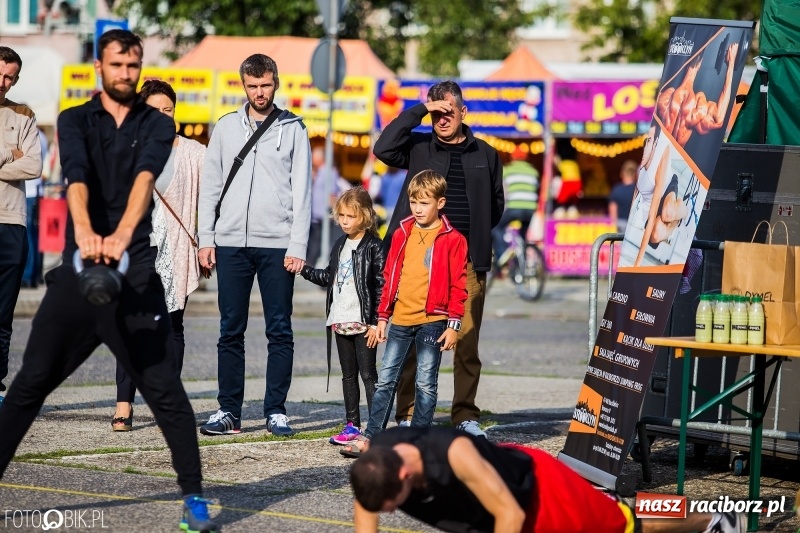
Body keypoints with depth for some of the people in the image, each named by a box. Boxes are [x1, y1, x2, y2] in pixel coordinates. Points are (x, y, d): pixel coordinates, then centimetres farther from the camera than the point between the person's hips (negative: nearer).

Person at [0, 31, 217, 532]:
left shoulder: (157, 125, 4)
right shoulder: (75, 120, 6)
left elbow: (145, 177, -16)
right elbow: (76, 174, -15)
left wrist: (122, 235, -36)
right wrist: (84, 231, -36)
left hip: (136, 273, -1)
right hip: (77, 267, 1)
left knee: (164, 389, -4)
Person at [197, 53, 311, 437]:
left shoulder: (293, 129, 5)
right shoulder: (226, 127, 11)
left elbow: (302, 191, 1)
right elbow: (210, 186, 12)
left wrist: (298, 246, -7)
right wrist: (206, 239, 3)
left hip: (277, 244, -2)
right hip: (231, 243, 2)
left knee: (280, 330, 0)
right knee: (231, 331, 3)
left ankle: (276, 410, 4)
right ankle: (228, 410, 7)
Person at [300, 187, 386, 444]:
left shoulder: (373, 247, -11)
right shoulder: (340, 245, 13)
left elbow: (381, 286, -13)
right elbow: (329, 277, 23)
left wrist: (376, 322, -17)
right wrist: (304, 270, 10)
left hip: (364, 322, -8)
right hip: (341, 321, 8)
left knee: (368, 374, -6)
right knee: (348, 374, 12)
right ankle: (352, 425, 18)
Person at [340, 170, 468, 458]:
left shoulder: (452, 240, -3)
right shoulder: (402, 234, 10)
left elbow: (458, 285, -3)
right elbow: (390, 277, 14)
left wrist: (453, 324, -8)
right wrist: (383, 317, 12)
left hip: (432, 321, -4)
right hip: (400, 320, 4)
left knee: (426, 383, 2)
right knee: (386, 380, 4)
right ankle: (370, 437, 6)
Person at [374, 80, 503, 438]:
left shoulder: (484, 154, 15)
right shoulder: (418, 147, 8)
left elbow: (496, 204, 24)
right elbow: (384, 148, -11)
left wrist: (473, 231, 11)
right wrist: (419, 110, -8)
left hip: (467, 261, 1)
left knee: (467, 342, 0)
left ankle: (465, 415, 6)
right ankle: (408, 415, 1)